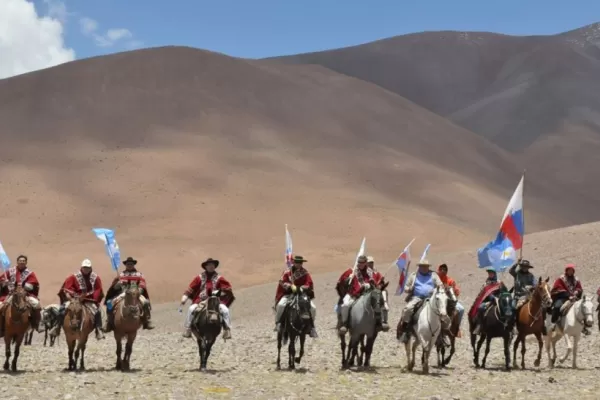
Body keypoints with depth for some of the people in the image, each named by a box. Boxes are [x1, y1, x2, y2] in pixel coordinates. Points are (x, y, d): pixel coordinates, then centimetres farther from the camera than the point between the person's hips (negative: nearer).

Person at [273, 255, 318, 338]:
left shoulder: (305, 273, 3)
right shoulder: (288, 272, 1)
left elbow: (309, 284, -4)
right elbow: (282, 282, -8)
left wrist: (302, 288, -23)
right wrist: (291, 286, -25)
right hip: (288, 294, -1)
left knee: (313, 308, -15)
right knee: (281, 305, -29)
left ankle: (311, 325, 7)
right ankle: (278, 323, -9)